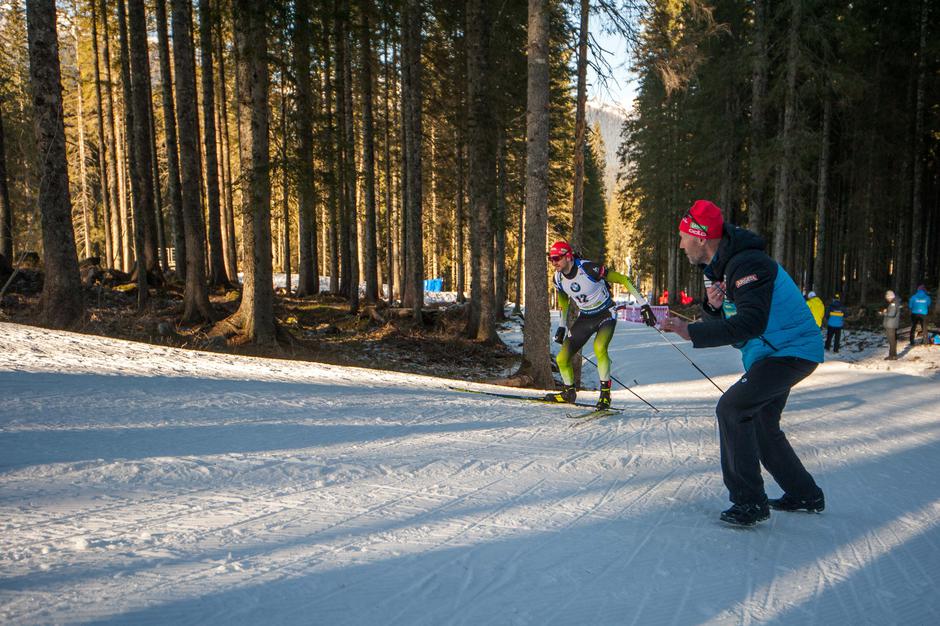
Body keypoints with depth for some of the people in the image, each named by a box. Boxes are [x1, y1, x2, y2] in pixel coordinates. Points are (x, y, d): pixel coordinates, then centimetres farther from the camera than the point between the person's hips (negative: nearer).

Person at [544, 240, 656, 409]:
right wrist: (562, 327, 17)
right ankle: (569, 392, 26)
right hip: (585, 317, 6)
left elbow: (622, 279, -20)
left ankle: (605, 392, -19)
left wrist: (644, 304, -21)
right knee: (561, 359, -1)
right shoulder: (558, 278, -7)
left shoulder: (588, 268, -26)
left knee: (599, 347, -36)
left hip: (606, 314, -6)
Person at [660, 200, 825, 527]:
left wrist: (692, 332, -35)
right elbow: (720, 321, 8)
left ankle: (750, 501, -13)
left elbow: (750, 323, -33)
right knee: (761, 423, 18)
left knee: (732, 408, -20)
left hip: (791, 350, -11)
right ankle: (805, 495, 34)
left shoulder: (748, 265, -24)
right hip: (772, 353, 11)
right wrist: (712, 305, -15)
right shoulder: (718, 268, 8)